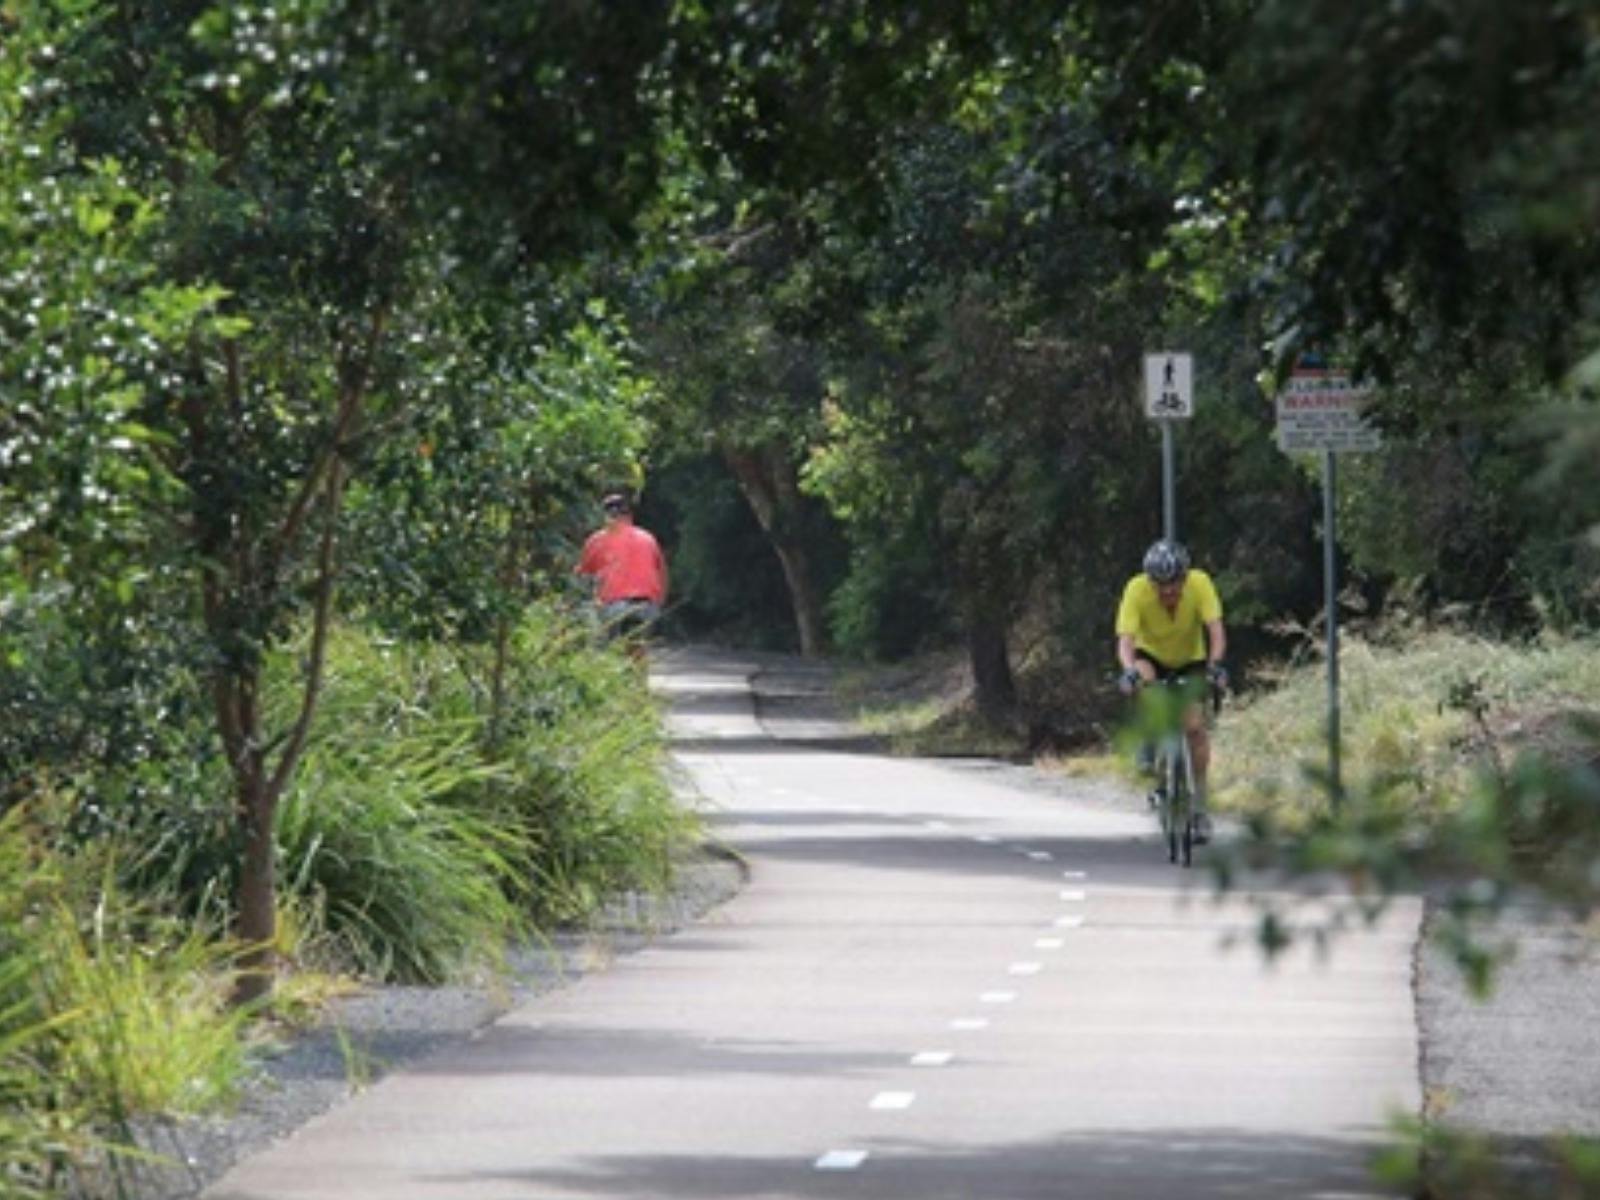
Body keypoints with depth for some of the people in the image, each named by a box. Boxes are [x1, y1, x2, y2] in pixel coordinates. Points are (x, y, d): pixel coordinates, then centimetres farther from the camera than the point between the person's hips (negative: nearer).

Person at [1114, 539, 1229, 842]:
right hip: (1152, 655, 0)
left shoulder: (1200, 584, -30)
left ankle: (1199, 807, -4)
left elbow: (1216, 630, -36)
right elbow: (1125, 639, -38)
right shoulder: (1137, 590, -30)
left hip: (1190, 661, 0)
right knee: (1142, 679, -33)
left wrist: (1215, 664, -54)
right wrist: (1129, 670, -57)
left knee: (1195, 726, -16)